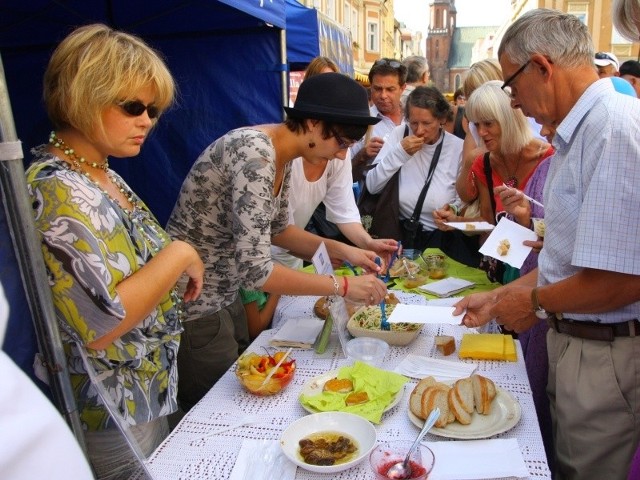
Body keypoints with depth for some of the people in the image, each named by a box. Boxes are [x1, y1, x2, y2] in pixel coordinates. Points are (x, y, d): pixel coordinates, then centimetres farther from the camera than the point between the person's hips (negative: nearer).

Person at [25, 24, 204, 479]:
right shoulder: (56, 191, -26)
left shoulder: (103, 174, 2)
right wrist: (179, 256, -22)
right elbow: (100, 327, -31)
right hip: (116, 415, -8)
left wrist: (182, 269, -1)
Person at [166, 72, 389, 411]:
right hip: (192, 309, -9)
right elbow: (255, 270, -32)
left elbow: (276, 229, 13)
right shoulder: (254, 154, -28)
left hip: (224, 297, 9)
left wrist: (342, 250, 1)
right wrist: (343, 286, -23)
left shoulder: (282, 157, 0)